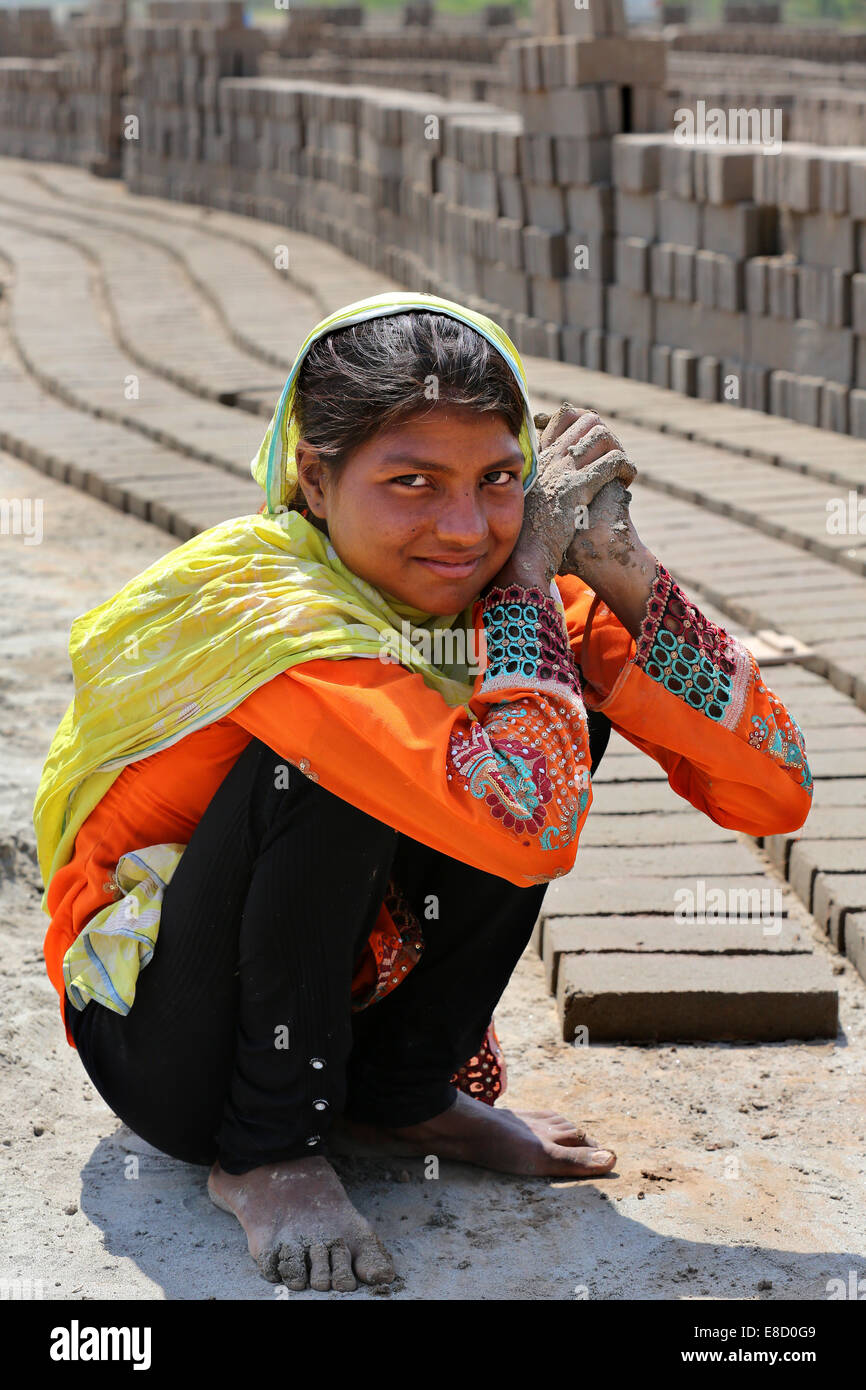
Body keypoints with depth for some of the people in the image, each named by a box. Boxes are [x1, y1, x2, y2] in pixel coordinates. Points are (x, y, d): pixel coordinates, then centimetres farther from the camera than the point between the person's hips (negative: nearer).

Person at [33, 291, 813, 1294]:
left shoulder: (508, 595, -10)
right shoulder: (259, 605, -29)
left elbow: (776, 788, -17)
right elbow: (529, 823, -44)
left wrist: (614, 563, -26)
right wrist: (534, 564, -30)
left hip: (347, 1000, 6)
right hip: (166, 1047, -6)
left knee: (570, 701, -12)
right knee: (325, 764, -32)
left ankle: (405, 1092, 0)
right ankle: (268, 1156, -14)